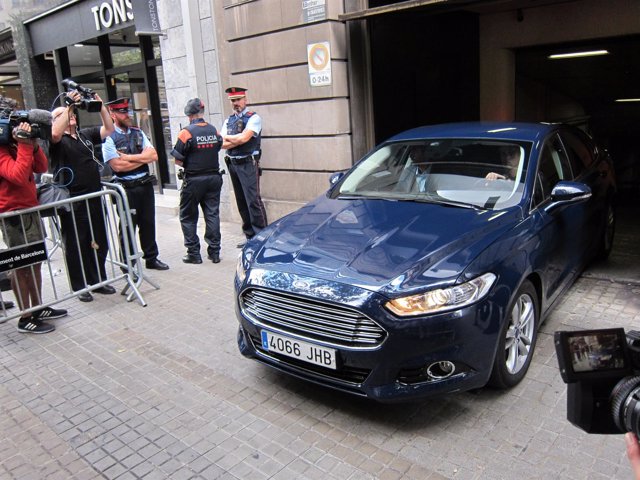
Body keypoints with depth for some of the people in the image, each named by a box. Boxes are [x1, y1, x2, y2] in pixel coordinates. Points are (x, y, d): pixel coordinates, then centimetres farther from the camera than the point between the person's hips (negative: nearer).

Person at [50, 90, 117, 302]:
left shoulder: (85, 134, 16)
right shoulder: (57, 140, -3)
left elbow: (109, 129, 14)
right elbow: (55, 133, -25)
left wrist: (100, 105, 3)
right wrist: (69, 105, -19)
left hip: (95, 198, 6)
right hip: (73, 202, -6)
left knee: (99, 243, 13)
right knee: (76, 246, 4)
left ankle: (98, 281, 27)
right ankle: (80, 287, 14)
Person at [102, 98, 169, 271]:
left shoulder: (138, 132, 10)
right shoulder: (109, 137, -8)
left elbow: (154, 155, 0)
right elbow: (118, 166, -17)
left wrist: (130, 157, -12)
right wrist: (143, 158, -8)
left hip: (145, 185, 5)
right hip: (126, 188, -5)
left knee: (148, 223, 14)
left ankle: (151, 258, 28)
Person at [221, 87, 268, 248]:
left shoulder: (253, 118, -3)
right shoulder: (228, 121, 16)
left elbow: (244, 138, -17)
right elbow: (223, 144, 4)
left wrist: (228, 138, -3)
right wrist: (238, 139, -10)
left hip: (248, 164, -7)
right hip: (232, 164, 7)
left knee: (253, 201, -11)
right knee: (241, 202, 10)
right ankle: (250, 236, 19)